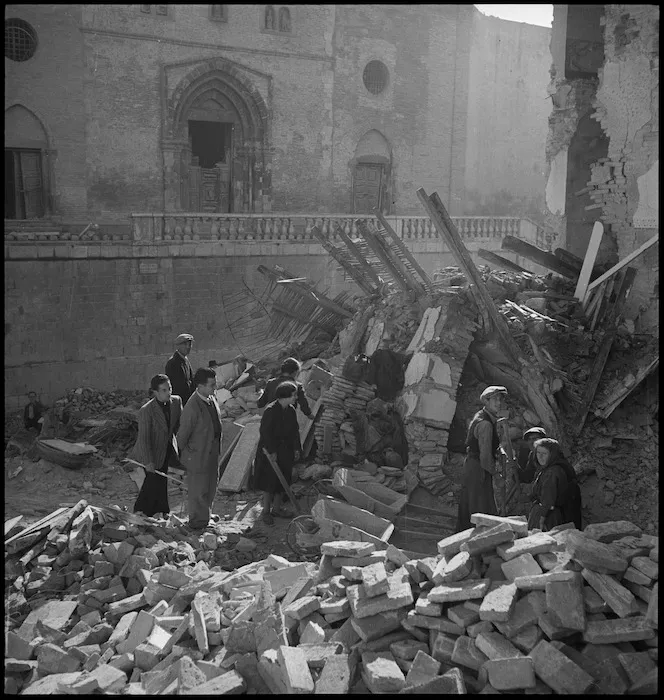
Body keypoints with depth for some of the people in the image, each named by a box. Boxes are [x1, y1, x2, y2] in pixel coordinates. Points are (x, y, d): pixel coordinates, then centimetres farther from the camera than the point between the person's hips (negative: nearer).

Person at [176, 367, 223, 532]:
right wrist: (184, 455, -4)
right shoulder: (192, 408, -31)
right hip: (198, 456, -8)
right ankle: (197, 522, 32)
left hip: (212, 454, 8)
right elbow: (182, 435, -18)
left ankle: (205, 516, 45)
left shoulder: (211, 398, -4)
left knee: (211, 488, 24)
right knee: (198, 491, 11)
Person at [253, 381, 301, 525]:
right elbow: (265, 432, -19)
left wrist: (297, 448, 7)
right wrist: (272, 451, -18)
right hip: (270, 451, -7)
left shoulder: (291, 410, 2)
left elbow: (295, 431, 11)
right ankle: (266, 511, 14)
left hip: (285, 451, 7)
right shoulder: (271, 410, -20)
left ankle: (277, 508, 27)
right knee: (269, 481, 1)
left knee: (283, 481, 13)